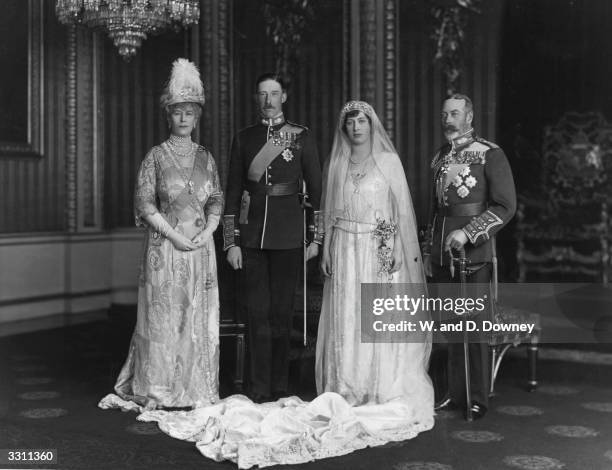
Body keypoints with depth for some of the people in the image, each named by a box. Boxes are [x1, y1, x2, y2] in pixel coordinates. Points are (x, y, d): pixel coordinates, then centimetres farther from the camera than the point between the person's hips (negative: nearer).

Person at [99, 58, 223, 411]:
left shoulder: (206, 157, 11)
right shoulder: (156, 156, 1)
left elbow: (217, 199, 9)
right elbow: (144, 203, -4)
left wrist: (206, 232, -7)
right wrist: (174, 235, -12)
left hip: (201, 247, 3)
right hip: (165, 246, -3)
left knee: (200, 316, 4)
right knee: (164, 315, -1)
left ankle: (198, 392, 13)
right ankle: (158, 392, 10)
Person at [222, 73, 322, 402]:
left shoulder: (301, 137, 3)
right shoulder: (243, 138, 9)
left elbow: (316, 188, 4)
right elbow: (233, 191, 8)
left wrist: (316, 238, -1)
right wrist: (231, 242, 3)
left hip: (288, 237, -2)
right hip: (251, 236, 2)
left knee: (281, 312, 4)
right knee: (257, 311, 2)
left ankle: (280, 389, 16)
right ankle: (259, 390, 9)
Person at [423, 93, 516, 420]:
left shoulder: (490, 155, -4)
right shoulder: (440, 158, 15)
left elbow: (505, 207, -9)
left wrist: (468, 232, -18)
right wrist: (428, 251, 19)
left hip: (474, 254, -5)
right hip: (442, 256, 6)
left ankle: (478, 398, 9)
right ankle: (454, 392, 18)